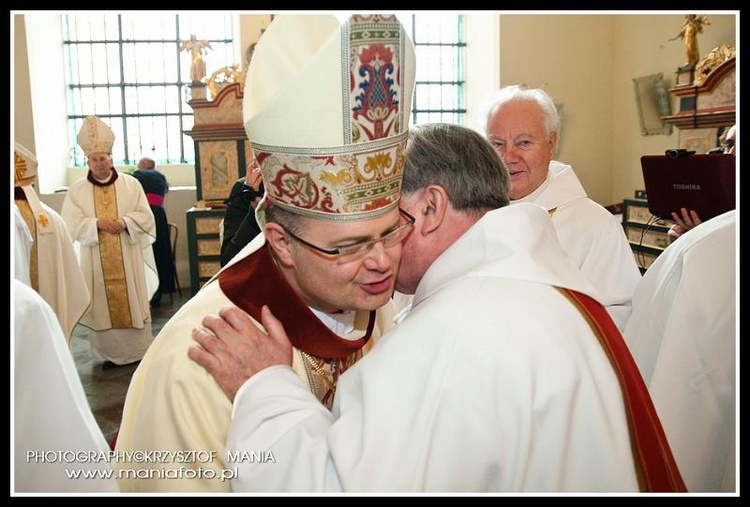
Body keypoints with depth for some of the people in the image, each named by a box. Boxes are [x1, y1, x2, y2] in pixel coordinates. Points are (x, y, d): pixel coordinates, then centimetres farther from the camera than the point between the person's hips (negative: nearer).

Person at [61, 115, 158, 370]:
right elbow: (71, 224, -2)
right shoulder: (77, 189, 5)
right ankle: (110, 353, 14)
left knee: (134, 301, 3)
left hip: (128, 259, 0)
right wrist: (97, 223, -17)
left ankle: (141, 349, 13)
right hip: (96, 262, 1)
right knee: (103, 306, 3)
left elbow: (145, 216, 0)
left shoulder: (131, 184, 3)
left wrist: (125, 222, -18)